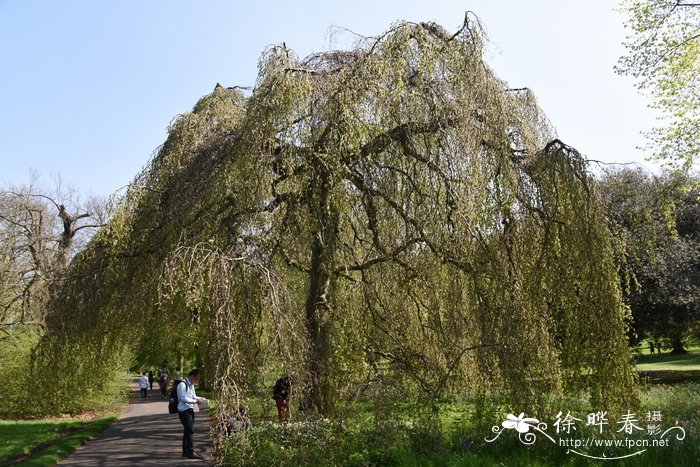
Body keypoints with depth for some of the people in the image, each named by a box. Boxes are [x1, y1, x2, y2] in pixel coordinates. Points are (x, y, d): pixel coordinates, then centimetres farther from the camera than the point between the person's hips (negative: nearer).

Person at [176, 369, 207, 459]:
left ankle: (185, 451, 23)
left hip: (190, 410, 10)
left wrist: (200, 398, 6)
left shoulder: (191, 385, 14)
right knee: (190, 430, -9)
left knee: (187, 430, 14)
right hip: (184, 411, -9)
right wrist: (196, 401, -18)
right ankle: (191, 452, -4)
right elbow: (184, 398, -22)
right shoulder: (182, 385, -17)